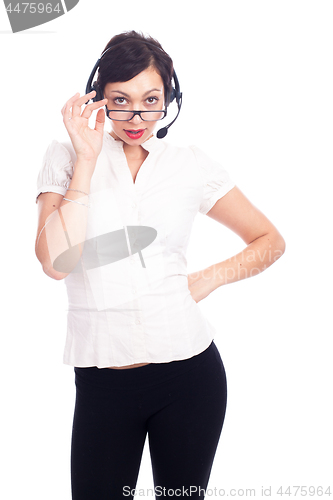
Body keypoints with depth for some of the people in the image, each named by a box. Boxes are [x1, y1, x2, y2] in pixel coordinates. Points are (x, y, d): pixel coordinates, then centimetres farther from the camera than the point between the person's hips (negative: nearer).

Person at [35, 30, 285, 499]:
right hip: (102, 381, -1)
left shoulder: (190, 165, 3)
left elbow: (270, 241, 11)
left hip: (189, 372, 1)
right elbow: (56, 262, -14)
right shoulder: (67, 157, 0)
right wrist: (87, 158, -13)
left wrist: (208, 278, -4)